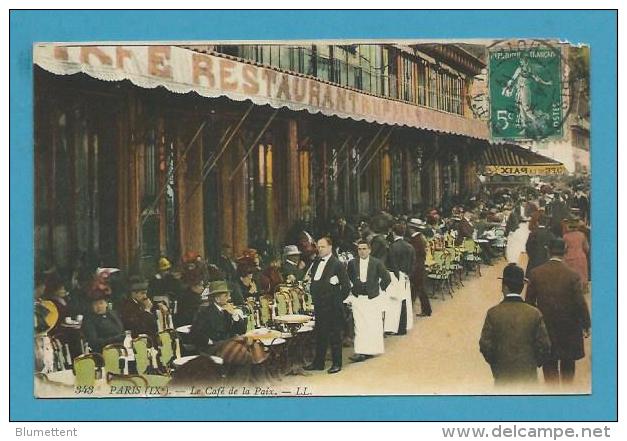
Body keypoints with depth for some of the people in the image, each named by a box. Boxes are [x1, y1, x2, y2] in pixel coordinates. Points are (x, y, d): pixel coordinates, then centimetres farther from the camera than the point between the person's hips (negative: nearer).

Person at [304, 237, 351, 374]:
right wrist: (314, 297, 10)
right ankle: (318, 363, 21)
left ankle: (337, 364, 11)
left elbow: (346, 286, -10)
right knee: (320, 335, 13)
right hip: (319, 305, 7)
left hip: (332, 307, -7)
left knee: (334, 335, 2)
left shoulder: (337, 264, -10)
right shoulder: (316, 262, 11)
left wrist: (338, 300, -6)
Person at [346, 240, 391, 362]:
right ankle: (361, 352, 0)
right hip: (357, 299, 2)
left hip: (372, 298, -2)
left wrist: (380, 289, 3)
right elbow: (347, 278, 18)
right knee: (359, 326, 0)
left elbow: (386, 278, 0)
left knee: (373, 325, 2)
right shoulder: (352, 263, 1)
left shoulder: (377, 263, -7)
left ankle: (371, 349, 13)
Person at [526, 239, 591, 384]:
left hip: (545, 325, 1)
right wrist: (586, 325, 1)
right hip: (568, 327, -1)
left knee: (549, 364, 13)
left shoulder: (535, 273, -10)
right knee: (567, 364, 17)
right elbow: (580, 303, -12)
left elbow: (529, 301, -3)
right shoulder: (572, 275, -16)